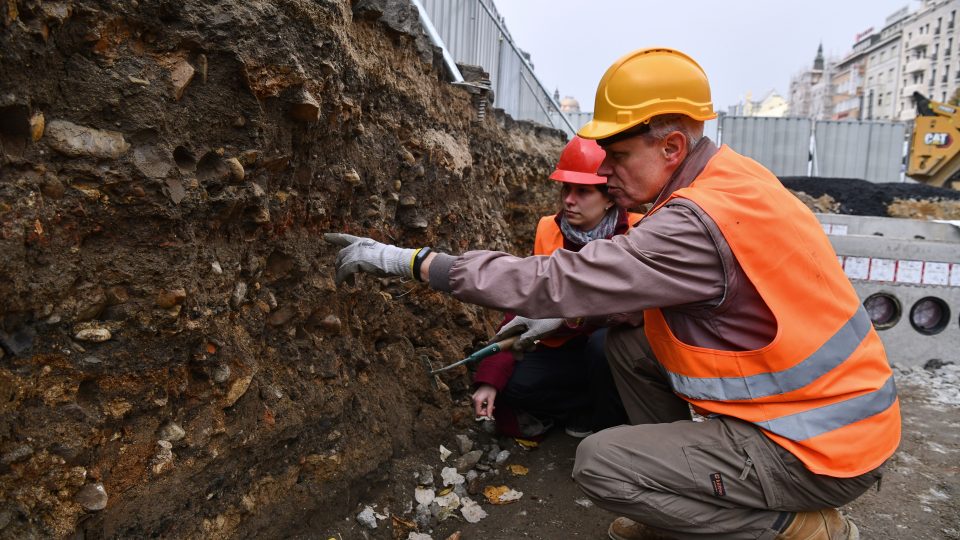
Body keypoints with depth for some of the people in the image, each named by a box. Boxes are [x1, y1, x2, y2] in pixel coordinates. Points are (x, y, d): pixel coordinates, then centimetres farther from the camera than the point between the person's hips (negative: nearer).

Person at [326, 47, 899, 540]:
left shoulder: (700, 221, -29)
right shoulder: (726, 176, 2)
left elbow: (555, 280, -29)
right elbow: (655, 288, 11)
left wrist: (411, 259, -23)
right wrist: (568, 315, 2)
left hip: (823, 448, -9)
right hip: (816, 403, 9)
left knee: (600, 463, -13)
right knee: (626, 340, 8)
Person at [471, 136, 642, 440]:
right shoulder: (549, 232, -3)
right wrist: (489, 378, -12)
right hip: (568, 349, 4)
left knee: (603, 342, -36)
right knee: (511, 384, -17)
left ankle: (610, 428, -8)